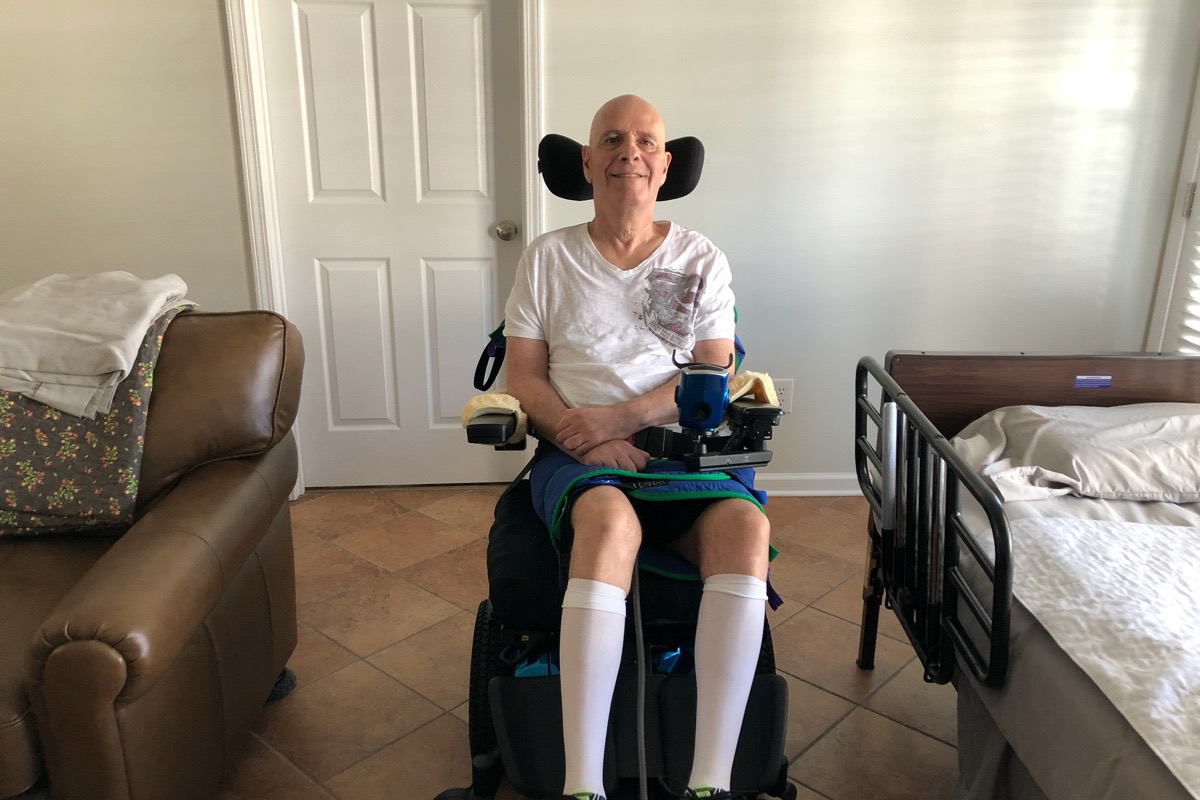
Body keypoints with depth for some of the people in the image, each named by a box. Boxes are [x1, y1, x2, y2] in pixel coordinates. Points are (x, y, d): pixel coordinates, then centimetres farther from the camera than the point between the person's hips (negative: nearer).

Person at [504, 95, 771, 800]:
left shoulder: (703, 261, 13)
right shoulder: (548, 259, 12)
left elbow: (712, 378, 2)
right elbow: (523, 377, 6)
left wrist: (619, 417, -14)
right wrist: (581, 437, -13)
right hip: (578, 451, -1)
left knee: (747, 525, -32)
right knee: (610, 521, -37)